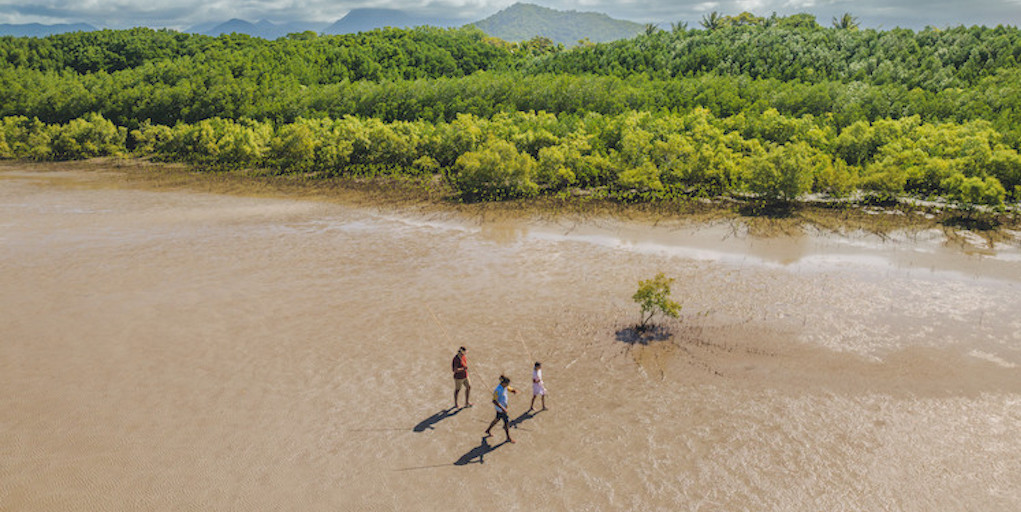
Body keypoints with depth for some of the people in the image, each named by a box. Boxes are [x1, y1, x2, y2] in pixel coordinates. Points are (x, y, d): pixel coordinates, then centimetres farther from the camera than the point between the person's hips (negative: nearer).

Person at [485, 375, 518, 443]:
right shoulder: (498, 390, -32)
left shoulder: (505, 386, -7)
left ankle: (488, 430, 47)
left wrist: (515, 391, -22)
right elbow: (494, 401, -32)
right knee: (507, 422, 3)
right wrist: (503, 409, -35)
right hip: (500, 408, -9)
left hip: (503, 406, 9)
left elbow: (512, 389, 4)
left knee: (497, 418, 27)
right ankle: (508, 438, 21)